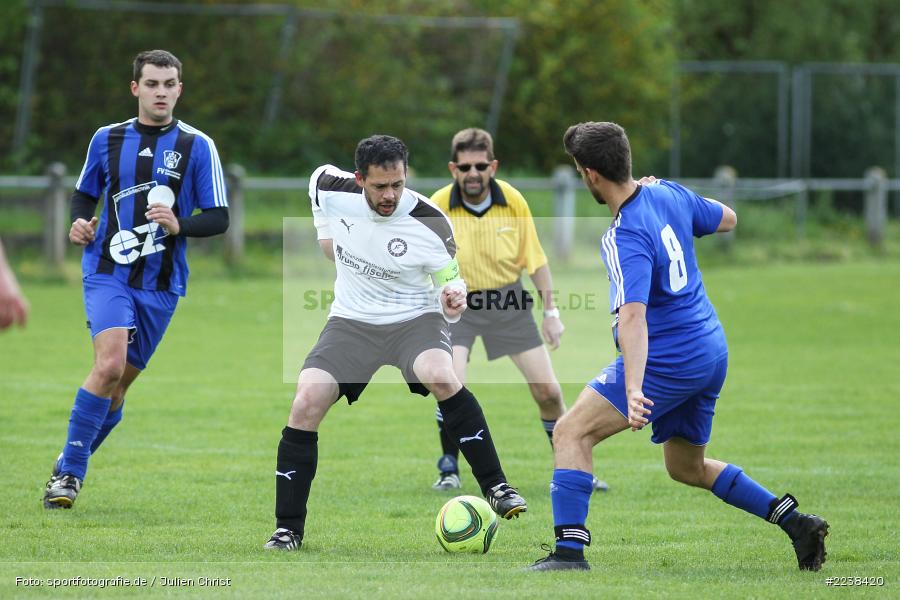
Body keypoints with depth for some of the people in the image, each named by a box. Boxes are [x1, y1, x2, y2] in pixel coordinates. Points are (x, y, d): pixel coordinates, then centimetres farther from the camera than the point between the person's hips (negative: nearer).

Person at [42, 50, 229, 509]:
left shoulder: (197, 147, 1)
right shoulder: (107, 139, 6)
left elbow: (218, 218, 1)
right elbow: (84, 193, 19)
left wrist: (180, 225, -19)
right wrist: (78, 222, -3)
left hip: (161, 284, 1)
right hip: (108, 273, -1)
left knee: (118, 382, 6)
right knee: (110, 365, -22)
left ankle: (71, 464, 26)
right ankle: (68, 473, -14)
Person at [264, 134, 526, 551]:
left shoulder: (430, 225, -21)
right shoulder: (331, 188, -13)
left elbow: (450, 284, -11)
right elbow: (319, 177, 14)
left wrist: (453, 297, -34)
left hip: (414, 318, -3)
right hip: (351, 322, 3)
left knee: (440, 376, -34)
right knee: (305, 406, -16)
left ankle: (496, 488, -23)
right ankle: (288, 529, -4)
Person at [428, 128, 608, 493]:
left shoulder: (513, 202, -8)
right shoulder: (437, 207, -14)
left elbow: (536, 260, 2)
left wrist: (551, 312, 2)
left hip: (508, 302, 2)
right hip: (457, 303, -2)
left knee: (547, 390, 0)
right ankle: (449, 469, -5)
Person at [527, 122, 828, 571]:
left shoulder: (625, 239, -22)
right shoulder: (670, 194, 2)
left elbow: (633, 316, -34)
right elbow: (727, 219, 21)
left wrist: (633, 390, -43)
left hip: (668, 361, -9)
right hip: (711, 352, 9)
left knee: (571, 431, -9)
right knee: (688, 468, 24)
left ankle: (570, 549, -16)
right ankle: (797, 523, 19)